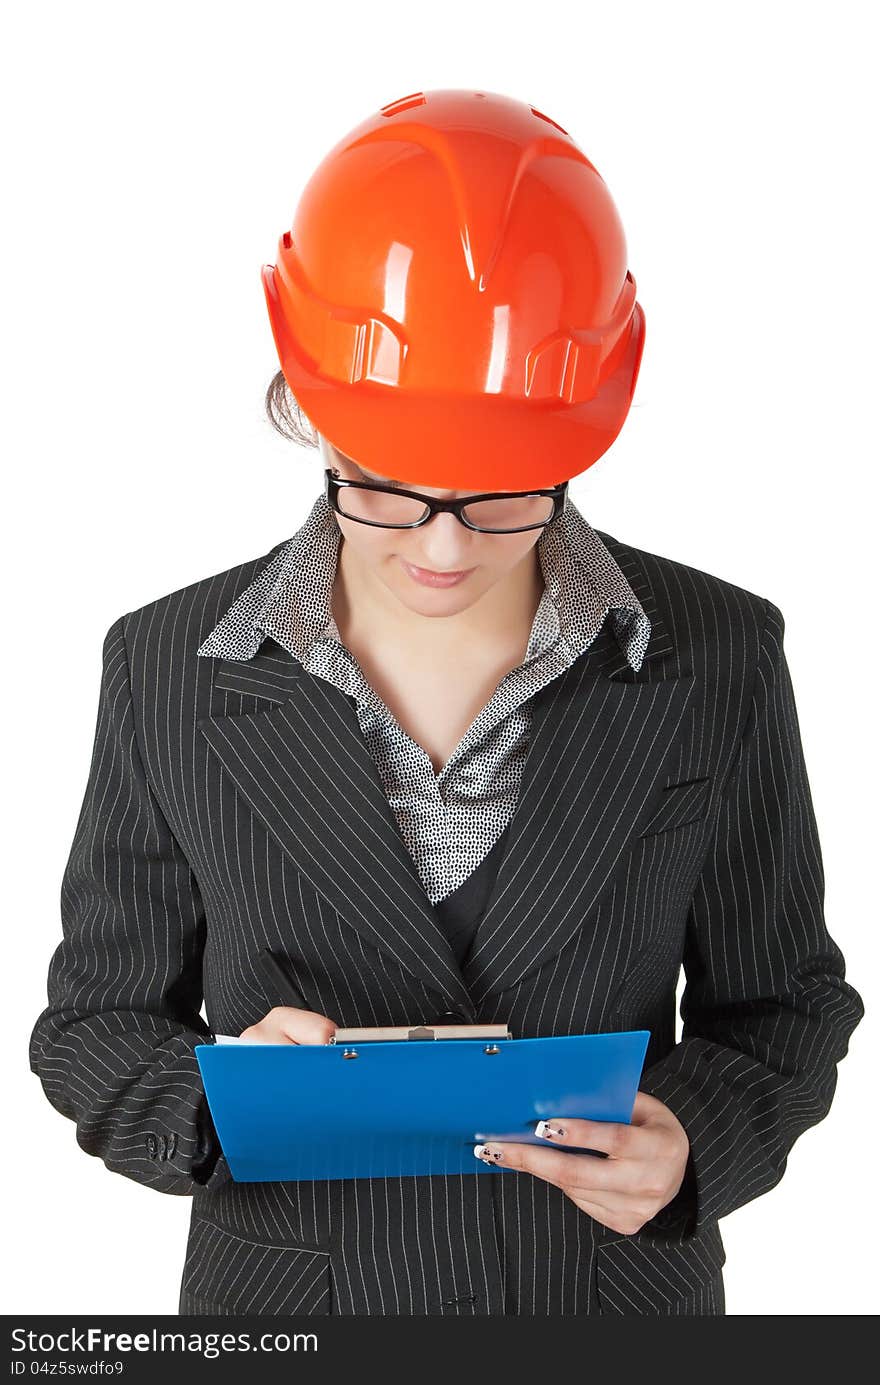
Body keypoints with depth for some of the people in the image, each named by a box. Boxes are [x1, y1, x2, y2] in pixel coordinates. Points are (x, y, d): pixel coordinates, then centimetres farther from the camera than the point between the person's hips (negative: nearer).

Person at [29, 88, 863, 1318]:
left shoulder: (717, 662, -12)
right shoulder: (171, 668, -11)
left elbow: (779, 1004, -1)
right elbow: (97, 1023, -3)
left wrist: (691, 1145, -21)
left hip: (619, 1285, 1)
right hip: (287, 1285, 0)